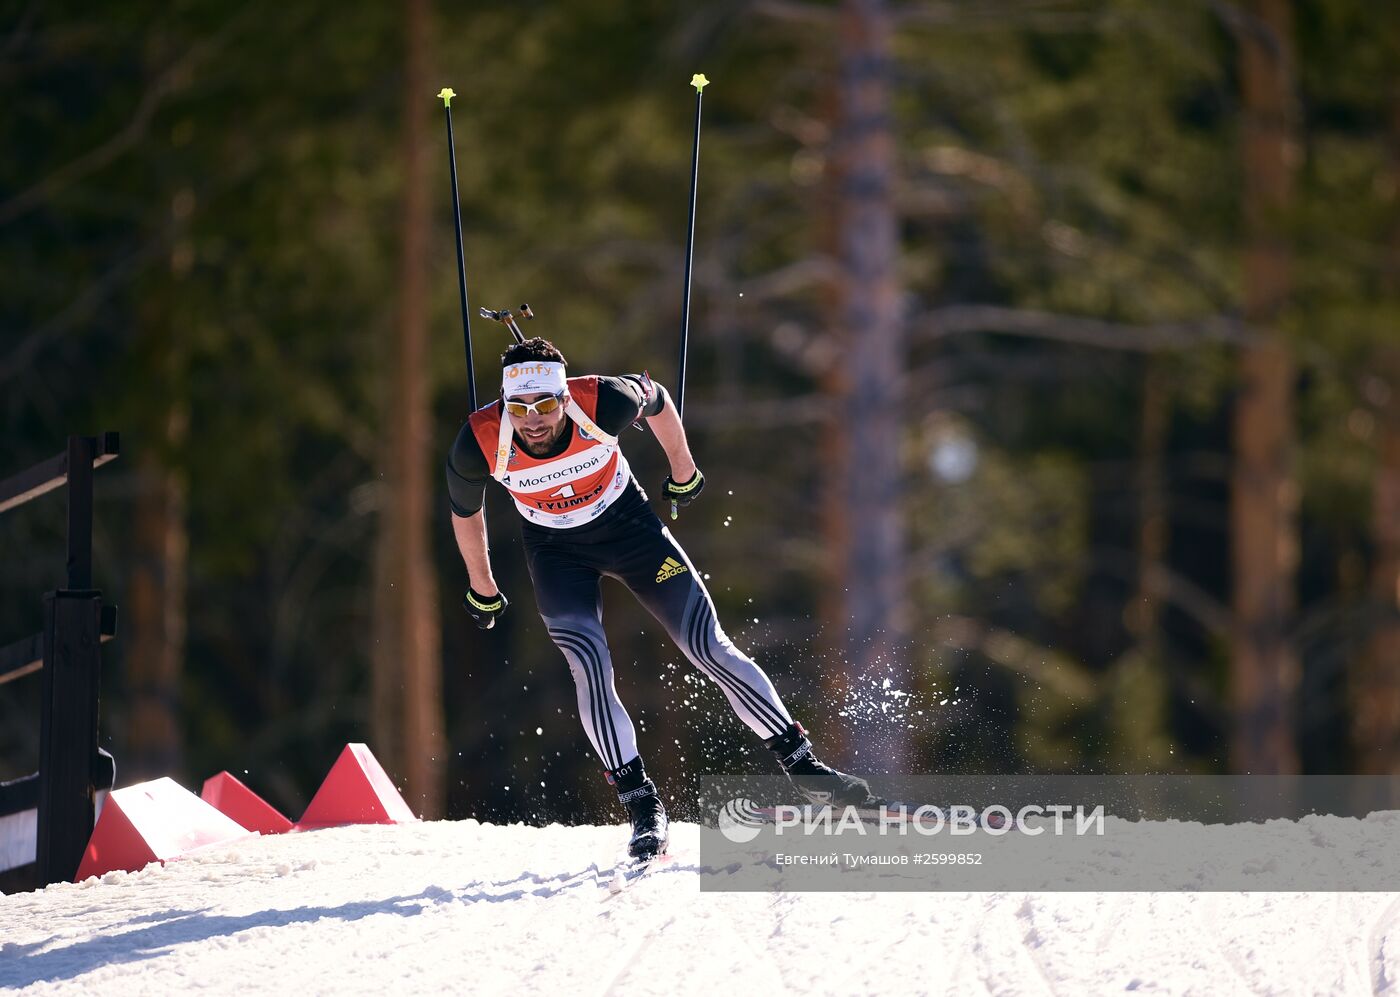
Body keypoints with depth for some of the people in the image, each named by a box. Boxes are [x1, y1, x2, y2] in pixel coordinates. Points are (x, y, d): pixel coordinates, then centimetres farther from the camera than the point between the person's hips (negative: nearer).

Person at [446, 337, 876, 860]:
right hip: (556, 551, 0)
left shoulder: (603, 402, -31)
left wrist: (683, 472, 9)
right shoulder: (480, 442, -28)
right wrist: (482, 590, 8)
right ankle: (643, 809, -10)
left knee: (708, 646, -6)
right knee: (589, 667, -19)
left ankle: (802, 767, 3)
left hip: (627, 522, 0)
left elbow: (656, 398, -6)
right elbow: (465, 512, -6)